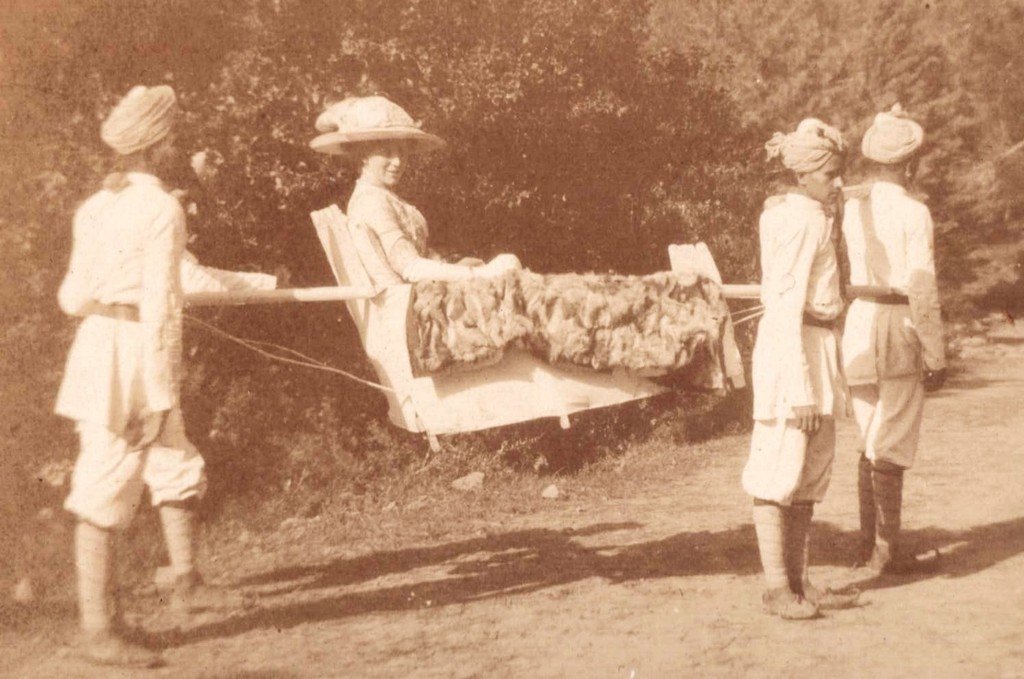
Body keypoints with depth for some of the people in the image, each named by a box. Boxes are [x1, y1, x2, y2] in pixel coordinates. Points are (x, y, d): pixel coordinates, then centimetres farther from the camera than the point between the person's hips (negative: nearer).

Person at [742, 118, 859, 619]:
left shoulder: (815, 216, 16)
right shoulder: (799, 220, -14)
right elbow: (786, 307, -19)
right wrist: (802, 387, -22)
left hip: (817, 347, 10)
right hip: (792, 351, -10)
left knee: (812, 473, 13)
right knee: (780, 474, -4)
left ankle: (799, 582, 20)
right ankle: (776, 587, 3)